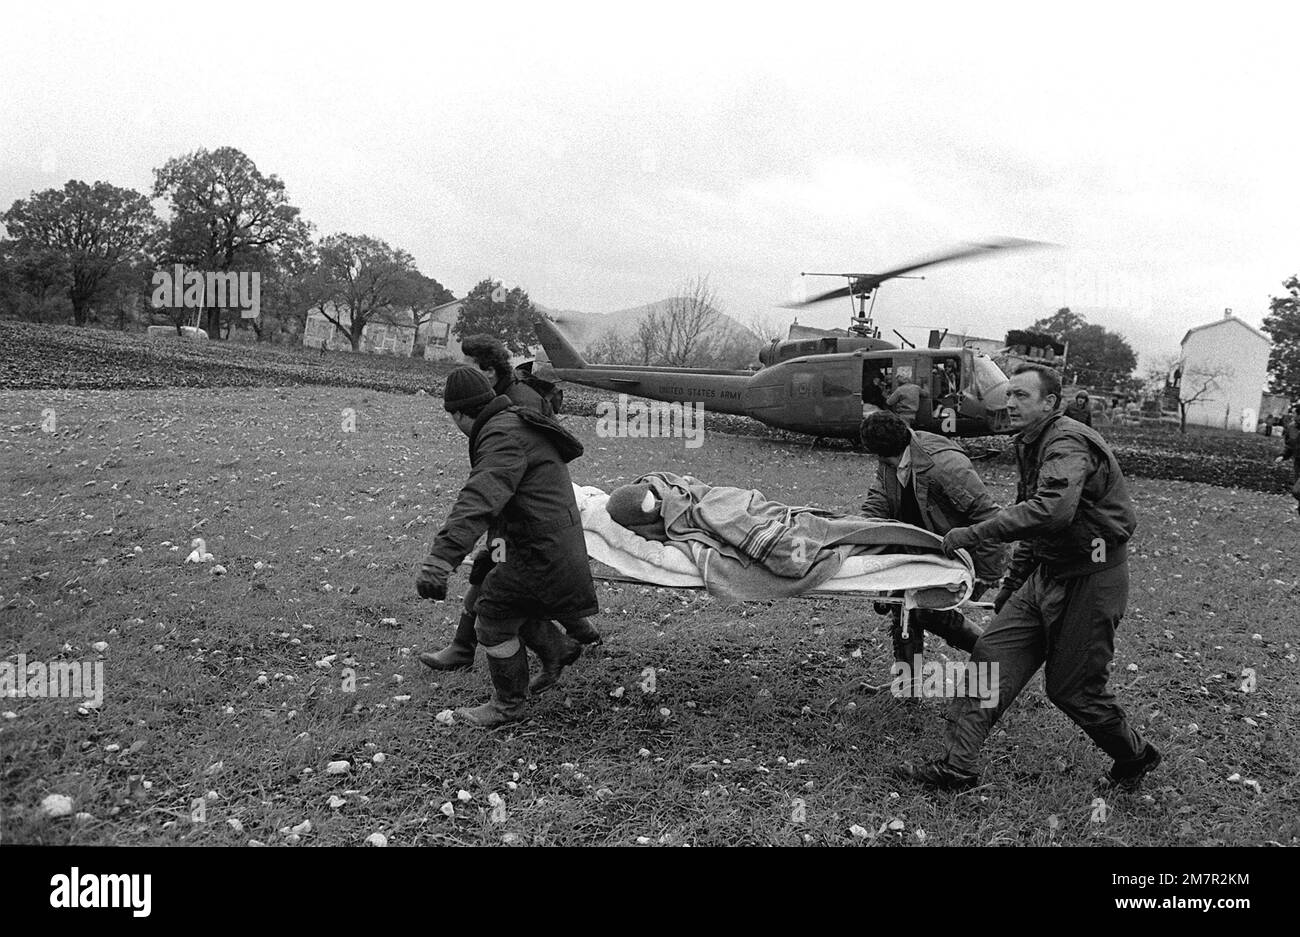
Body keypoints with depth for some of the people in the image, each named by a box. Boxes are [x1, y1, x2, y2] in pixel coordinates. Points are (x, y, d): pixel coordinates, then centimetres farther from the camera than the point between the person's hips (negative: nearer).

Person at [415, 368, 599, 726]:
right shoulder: (515, 425, 14)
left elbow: (479, 501, -37)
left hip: (541, 550, -10)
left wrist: (440, 559, -46)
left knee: (495, 619, 1)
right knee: (511, 603, 21)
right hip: (554, 543, 10)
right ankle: (558, 650, 40)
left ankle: (508, 704, 17)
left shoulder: (504, 437, -21)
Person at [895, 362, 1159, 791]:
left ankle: (1134, 756, 29)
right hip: (1047, 571, 9)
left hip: (1090, 578, -9)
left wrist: (973, 535, -35)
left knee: (1071, 687, 1)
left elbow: (1052, 511, -38)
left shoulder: (1069, 443, -20)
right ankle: (957, 765, 4)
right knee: (992, 654, 0)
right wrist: (1012, 582, 24)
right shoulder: (1032, 445, 13)